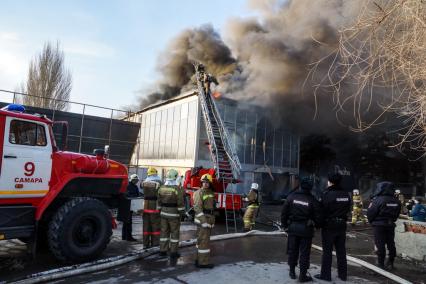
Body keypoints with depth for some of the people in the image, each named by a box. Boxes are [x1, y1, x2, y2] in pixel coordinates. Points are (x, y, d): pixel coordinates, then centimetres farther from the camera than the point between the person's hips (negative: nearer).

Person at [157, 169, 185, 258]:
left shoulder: (162, 188, 1)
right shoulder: (177, 188, -16)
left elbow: (159, 202, 7)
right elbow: (180, 203, -15)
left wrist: (160, 211, 17)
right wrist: (181, 213, -6)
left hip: (164, 213, 5)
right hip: (174, 214, -5)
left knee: (164, 231, 13)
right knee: (174, 233, 4)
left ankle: (163, 250, 19)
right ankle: (173, 252, 9)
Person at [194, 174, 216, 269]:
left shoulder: (210, 193, 12)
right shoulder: (199, 193, -13)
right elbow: (197, 208, -20)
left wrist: (212, 221, 19)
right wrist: (204, 221, -25)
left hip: (209, 219, 9)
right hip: (202, 219, -9)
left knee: (202, 239, 14)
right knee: (204, 240, -6)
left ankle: (200, 259, 23)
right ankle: (203, 262, -1)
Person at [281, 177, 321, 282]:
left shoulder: (291, 196, -5)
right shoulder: (312, 200, -12)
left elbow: (284, 212, -1)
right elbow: (318, 216, -6)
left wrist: (284, 224, 11)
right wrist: (317, 225, 14)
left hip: (293, 227, 3)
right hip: (306, 229, -3)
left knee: (292, 250, 15)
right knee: (304, 252, 7)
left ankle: (292, 271, 26)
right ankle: (303, 275, 12)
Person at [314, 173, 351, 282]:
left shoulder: (327, 194, -18)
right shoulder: (346, 194, 3)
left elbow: (323, 210, -17)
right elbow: (348, 210, 7)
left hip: (329, 225, -6)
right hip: (342, 225, 6)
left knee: (327, 251, 3)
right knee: (341, 250, 15)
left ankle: (325, 274, 9)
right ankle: (343, 274, 24)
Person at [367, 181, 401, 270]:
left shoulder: (378, 200, -19)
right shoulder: (396, 201, 2)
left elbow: (370, 213, -15)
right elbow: (397, 214, 10)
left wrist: (371, 222, 3)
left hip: (379, 225, -6)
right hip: (391, 225, 6)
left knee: (380, 245, 1)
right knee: (391, 244, 14)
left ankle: (381, 263, 6)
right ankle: (390, 263, 22)